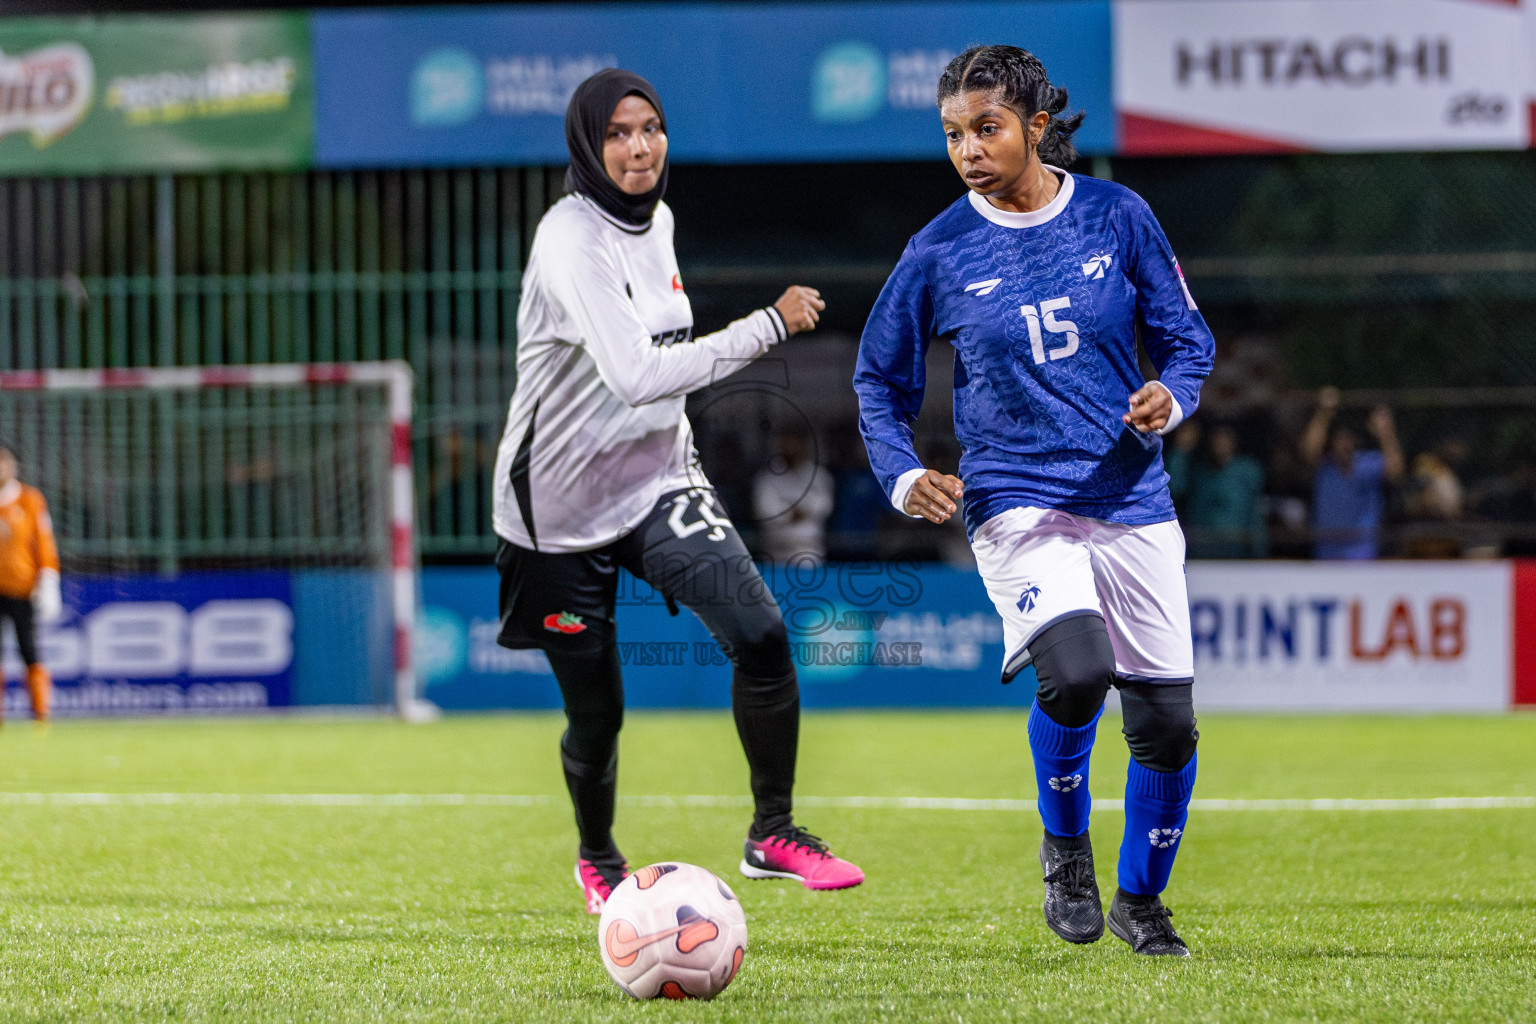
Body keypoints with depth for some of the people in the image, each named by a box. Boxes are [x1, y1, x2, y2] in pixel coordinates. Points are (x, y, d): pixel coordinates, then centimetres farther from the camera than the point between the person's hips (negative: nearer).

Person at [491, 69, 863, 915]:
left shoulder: (656, 219, 5)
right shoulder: (572, 240, -21)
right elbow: (636, 374, -32)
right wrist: (767, 327, -27)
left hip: (657, 484, 6)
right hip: (561, 509, -5)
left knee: (760, 633, -19)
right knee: (596, 713, 5)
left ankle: (773, 833, -7)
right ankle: (597, 860, 35)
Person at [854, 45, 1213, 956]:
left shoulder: (1119, 218, 1)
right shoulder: (938, 253, 0)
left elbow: (1187, 340, 9)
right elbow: (881, 382, 10)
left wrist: (1170, 397, -13)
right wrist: (904, 478, -7)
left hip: (1131, 499, 2)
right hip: (1017, 502, -2)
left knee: (1167, 719, 2)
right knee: (1076, 669, -29)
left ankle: (1141, 900, 27)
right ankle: (1065, 846, -1)